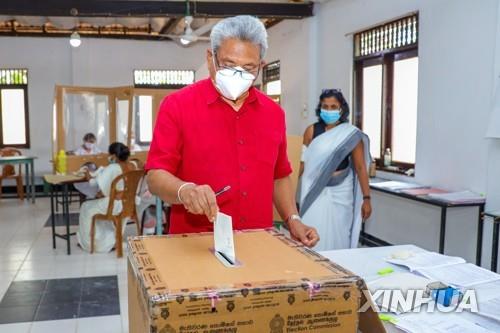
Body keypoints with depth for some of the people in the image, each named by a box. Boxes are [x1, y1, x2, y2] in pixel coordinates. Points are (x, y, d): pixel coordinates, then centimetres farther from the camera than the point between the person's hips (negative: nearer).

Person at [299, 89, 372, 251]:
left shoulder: (352, 134, -2)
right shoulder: (311, 131, 0)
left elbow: (360, 167, -2)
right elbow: (303, 162, 3)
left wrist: (366, 198, -4)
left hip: (340, 192, 0)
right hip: (316, 192, 0)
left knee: (338, 236, 6)